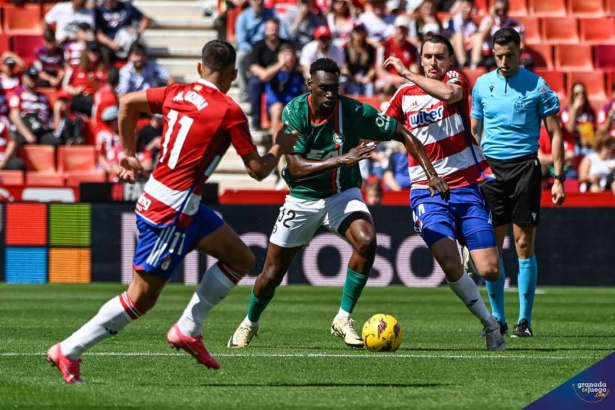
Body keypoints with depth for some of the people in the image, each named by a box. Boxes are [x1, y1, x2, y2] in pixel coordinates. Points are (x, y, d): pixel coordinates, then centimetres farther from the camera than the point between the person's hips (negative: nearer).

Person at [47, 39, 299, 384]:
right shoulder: (230, 112, -14)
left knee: (241, 259, 13)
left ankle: (188, 330, 12)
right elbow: (258, 170, -8)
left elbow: (128, 103, 14)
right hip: (171, 211, -9)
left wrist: (130, 154, 23)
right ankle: (68, 352, 4)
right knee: (142, 298, -2)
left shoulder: (177, 94, 5)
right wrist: (281, 147, 12)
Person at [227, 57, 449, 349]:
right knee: (273, 273, 6)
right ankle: (250, 323, 37)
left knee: (366, 241, -29)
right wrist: (341, 159, -40)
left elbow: (403, 135, -10)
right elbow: (297, 168, -28)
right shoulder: (294, 112, -20)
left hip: (342, 194, 0)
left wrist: (431, 174, -18)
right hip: (302, 198, 0)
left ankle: (343, 319, -13)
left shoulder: (355, 112, -20)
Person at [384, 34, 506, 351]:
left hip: (467, 186, -1)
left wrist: (406, 73, -22)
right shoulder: (405, 94, 8)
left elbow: (450, 93, -26)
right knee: (450, 265, -20)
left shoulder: (456, 80, -1)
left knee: (490, 271, -8)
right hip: (427, 191, 1)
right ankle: (489, 322, 1)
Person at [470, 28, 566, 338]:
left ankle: (525, 320, 2)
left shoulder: (537, 86, -2)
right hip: (490, 169, 3)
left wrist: (558, 178, -6)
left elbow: (555, 133, 0)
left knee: (524, 245, -4)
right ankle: (497, 318, 12)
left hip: (524, 167, -3)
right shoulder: (482, 85, 9)